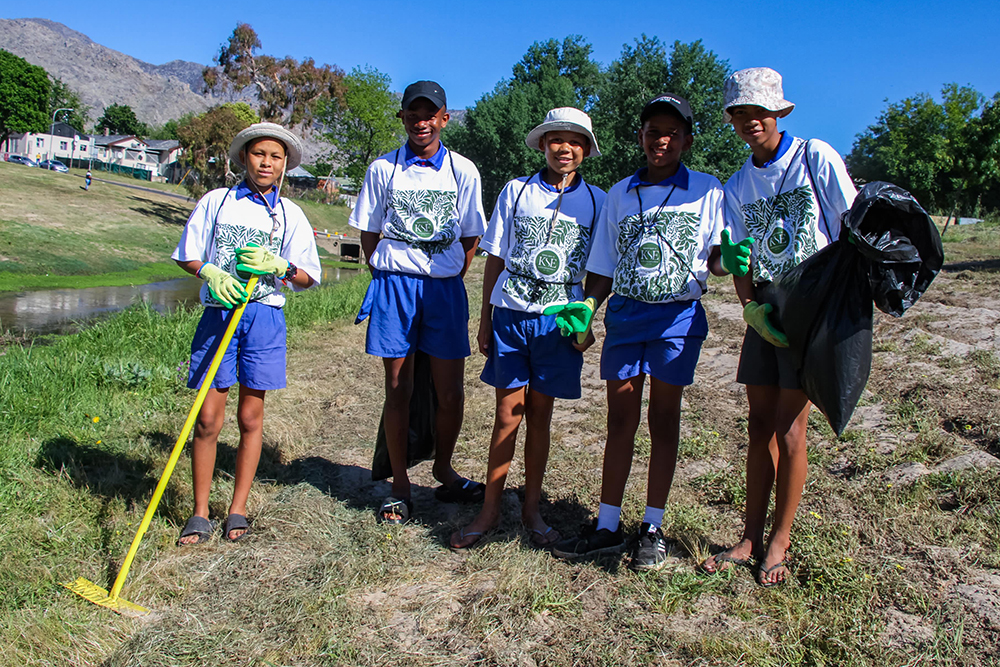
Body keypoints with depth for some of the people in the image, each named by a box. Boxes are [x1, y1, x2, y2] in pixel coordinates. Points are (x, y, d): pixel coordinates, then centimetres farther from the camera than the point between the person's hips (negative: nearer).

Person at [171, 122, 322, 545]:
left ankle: (237, 511, 18)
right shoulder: (215, 202, 7)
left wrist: (279, 265, -13)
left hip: (264, 316, 1)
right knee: (208, 419, 0)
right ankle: (200, 515, 13)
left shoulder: (289, 215, 8)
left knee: (250, 418, 6)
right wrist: (210, 273, -10)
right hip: (218, 313, 0)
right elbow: (186, 256, 9)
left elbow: (308, 277, 6)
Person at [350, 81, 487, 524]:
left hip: (446, 288, 1)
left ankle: (443, 470, 24)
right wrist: (387, 279, 4)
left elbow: (470, 238, 10)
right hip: (394, 285, 0)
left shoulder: (463, 171, 5)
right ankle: (400, 485, 14)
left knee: (451, 391, 2)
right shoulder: (383, 169, 4)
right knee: (398, 388, 3)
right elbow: (369, 232, 10)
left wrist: (450, 282, 4)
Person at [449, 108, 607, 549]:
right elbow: (495, 258, 8)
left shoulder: (596, 201, 7)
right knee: (508, 413, 1)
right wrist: (485, 317, 5)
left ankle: (531, 508, 21)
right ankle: (490, 509, 14)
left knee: (540, 414, 7)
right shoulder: (516, 191, 6)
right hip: (510, 314, 0)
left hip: (559, 319, 0)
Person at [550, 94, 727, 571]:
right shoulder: (619, 194, 13)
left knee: (663, 420, 3)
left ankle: (652, 528, 13)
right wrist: (587, 306, -2)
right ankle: (607, 526, 12)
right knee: (620, 419, 4)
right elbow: (604, 267, 13)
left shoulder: (708, 191, 6)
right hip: (625, 313, 3)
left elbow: (716, 259, 1)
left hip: (679, 316, -2)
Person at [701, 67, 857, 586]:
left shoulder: (815, 157, -2)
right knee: (759, 426, 7)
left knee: (788, 430, -4)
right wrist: (751, 306, -12)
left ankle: (779, 542, 12)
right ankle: (750, 538, 17)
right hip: (763, 314, 5)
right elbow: (739, 262, 6)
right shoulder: (737, 186, 11)